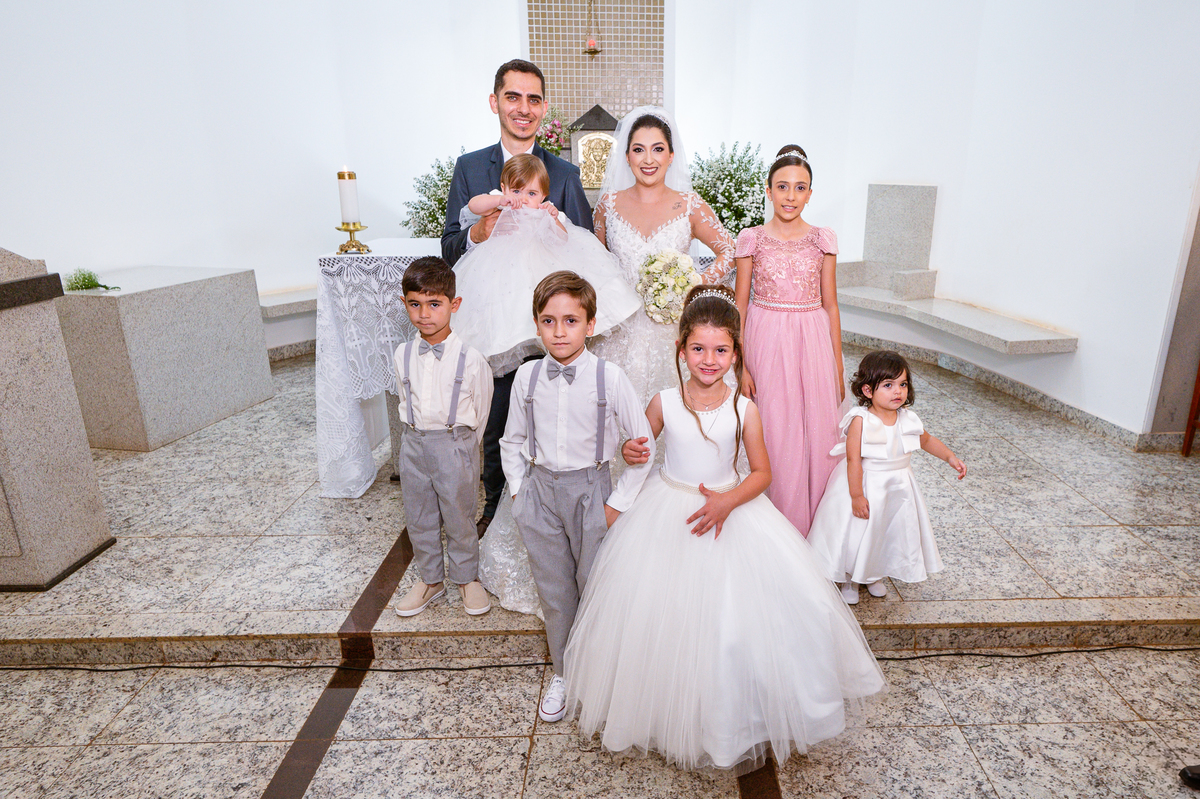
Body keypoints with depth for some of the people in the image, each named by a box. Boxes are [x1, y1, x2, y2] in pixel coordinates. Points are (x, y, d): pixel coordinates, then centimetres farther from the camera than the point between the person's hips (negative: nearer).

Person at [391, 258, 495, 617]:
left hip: (456, 445, -4)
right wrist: (418, 435, 9)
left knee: (459, 518, 10)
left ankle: (467, 578, 33)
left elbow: (481, 411, -2)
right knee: (418, 519, 16)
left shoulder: (470, 358, -13)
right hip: (414, 444, 4)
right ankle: (430, 580, 36)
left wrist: (460, 441, 6)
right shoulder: (403, 354, -1)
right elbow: (404, 400, 12)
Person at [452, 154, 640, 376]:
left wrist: (554, 219, -19)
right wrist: (502, 200, -26)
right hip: (504, 265, -2)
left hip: (540, 265, 2)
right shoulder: (501, 207, 2)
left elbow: (561, 240, -3)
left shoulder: (544, 214, 6)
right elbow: (473, 205, -15)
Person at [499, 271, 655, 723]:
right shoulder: (527, 376, -2)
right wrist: (519, 490, 5)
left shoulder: (609, 377, -12)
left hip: (590, 491, -2)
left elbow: (643, 444, -6)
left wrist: (619, 502, -7)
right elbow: (512, 441, 11)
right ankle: (563, 674, 37)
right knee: (553, 592, 15)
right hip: (539, 492, 3)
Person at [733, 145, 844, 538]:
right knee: (773, 436, 3)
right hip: (765, 343, -1)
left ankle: (815, 530, 24)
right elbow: (740, 305, 1)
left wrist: (838, 367, 6)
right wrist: (739, 364, -6)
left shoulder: (823, 240, 5)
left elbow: (830, 305, 7)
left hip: (813, 343, 2)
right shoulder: (752, 239, 1)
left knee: (817, 434, 4)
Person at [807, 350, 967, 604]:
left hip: (897, 487, 6)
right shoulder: (860, 421, -22)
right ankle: (849, 580, 29)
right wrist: (857, 496, -24)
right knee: (856, 533, 4)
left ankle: (875, 575, 42)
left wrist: (951, 458, 9)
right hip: (865, 485, -5)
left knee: (891, 531, 17)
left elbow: (927, 441, 17)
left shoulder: (907, 419, -5)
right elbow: (854, 460, -23)